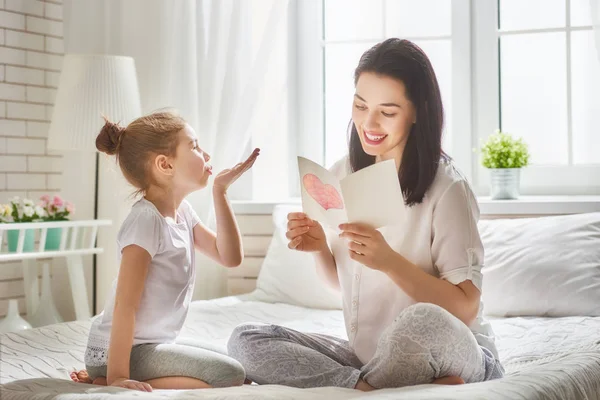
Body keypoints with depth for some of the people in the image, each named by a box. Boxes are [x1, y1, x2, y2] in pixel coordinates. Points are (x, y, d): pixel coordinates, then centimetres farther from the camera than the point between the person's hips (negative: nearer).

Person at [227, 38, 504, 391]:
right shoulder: (343, 175, 3)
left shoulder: (447, 190, -15)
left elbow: (466, 307, -18)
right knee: (244, 341, -10)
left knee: (421, 319, -40)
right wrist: (320, 247, -7)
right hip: (369, 356, 7)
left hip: (451, 358, -6)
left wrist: (389, 261, -29)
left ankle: (358, 389, -13)